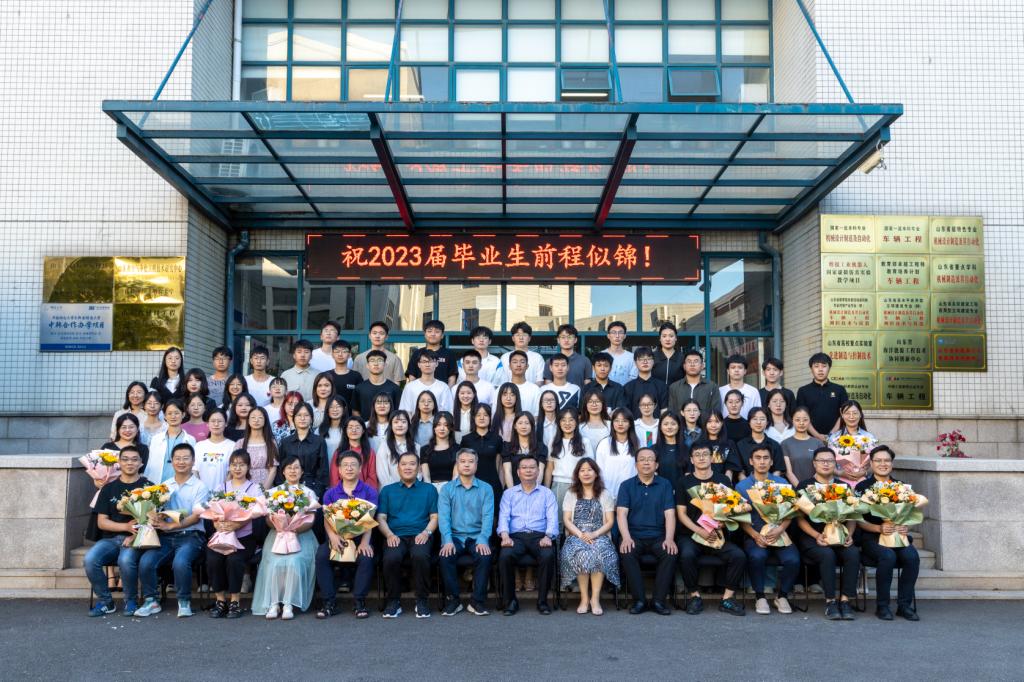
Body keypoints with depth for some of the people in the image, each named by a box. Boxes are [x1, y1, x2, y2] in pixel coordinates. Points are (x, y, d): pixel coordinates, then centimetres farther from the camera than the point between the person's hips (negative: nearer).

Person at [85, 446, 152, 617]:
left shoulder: (148, 487, 6)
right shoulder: (109, 489, 14)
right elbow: (101, 522, 8)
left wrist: (136, 534, -18)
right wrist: (126, 526, -11)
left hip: (137, 539, -3)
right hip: (111, 538, 3)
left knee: (126, 560, -34)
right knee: (90, 559, -26)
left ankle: (131, 601, -8)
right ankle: (105, 601, -5)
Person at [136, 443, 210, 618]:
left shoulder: (200, 487, 3)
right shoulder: (164, 485, 16)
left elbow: (196, 517, -8)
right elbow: (155, 510, 8)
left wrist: (170, 525, -19)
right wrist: (157, 518, -17)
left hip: (190, 536, -4)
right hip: (165, 537, 4)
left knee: (180, 562, -32)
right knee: (145, 562, -23)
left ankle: (184, 601, -9)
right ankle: (151, 601, -2)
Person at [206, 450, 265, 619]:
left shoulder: (254, 489, 8)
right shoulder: (221, 487, 18)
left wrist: (235, 525, -25)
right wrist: (219, 525, -17)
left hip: (244, 536, -2)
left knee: (234, 560, -30)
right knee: (213, 559, -26)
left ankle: (235, 601, -14)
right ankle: (220, 599, -9)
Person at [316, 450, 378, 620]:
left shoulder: (369, 491, 6)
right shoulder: (330, 493, 13)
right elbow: (327, 519, 2)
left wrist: (365, 542, -21)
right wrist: (333, 537, -20)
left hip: (360, 536, -2)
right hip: (337, 537, 2)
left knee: (366, 557, -31)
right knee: (321, 555, -27)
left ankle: (359, 601, -15)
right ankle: (329, 602, -16)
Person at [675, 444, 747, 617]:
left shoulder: (723, 481, 9)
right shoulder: (684, 482, 6)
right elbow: (681, 513, 1)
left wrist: (719, 527, -14)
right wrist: (699, 531, -16)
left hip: (718, 535, 2)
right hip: (691, 533, -1)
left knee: (739, 556, -25)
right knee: (687, 555, -33)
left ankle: (727, 599, -9)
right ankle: (694, 595, -10)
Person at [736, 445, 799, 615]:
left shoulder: (782, 483, 12)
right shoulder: (742, 486, 8)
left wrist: (780, 529, -15)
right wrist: (755, 536, -15)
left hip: (779, 534, 1)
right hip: (754, 535, -1)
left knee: (793, 559, -27)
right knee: (757, 556, -34)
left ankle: (782, 595, 2)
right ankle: (760, 596, -9)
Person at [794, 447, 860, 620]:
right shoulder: (804, 486, 8)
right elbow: (800, 517, 1)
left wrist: (849, 534, -8)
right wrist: (817, 536, -14)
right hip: (811, 536, -2)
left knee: (853, 553, -28)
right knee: (827, 554, -32)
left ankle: (845, 600, -20)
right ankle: (830, 601, -21)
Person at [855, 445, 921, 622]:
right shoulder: (863, 487, 5)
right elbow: (859, 520, 0)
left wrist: (905, 527, -7)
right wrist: (879, 528, -16)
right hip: (871, 537, -3)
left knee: (912, 556, -28)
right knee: (888, 556, -33)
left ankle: (904, 604, -13)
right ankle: (882, 605, -17)